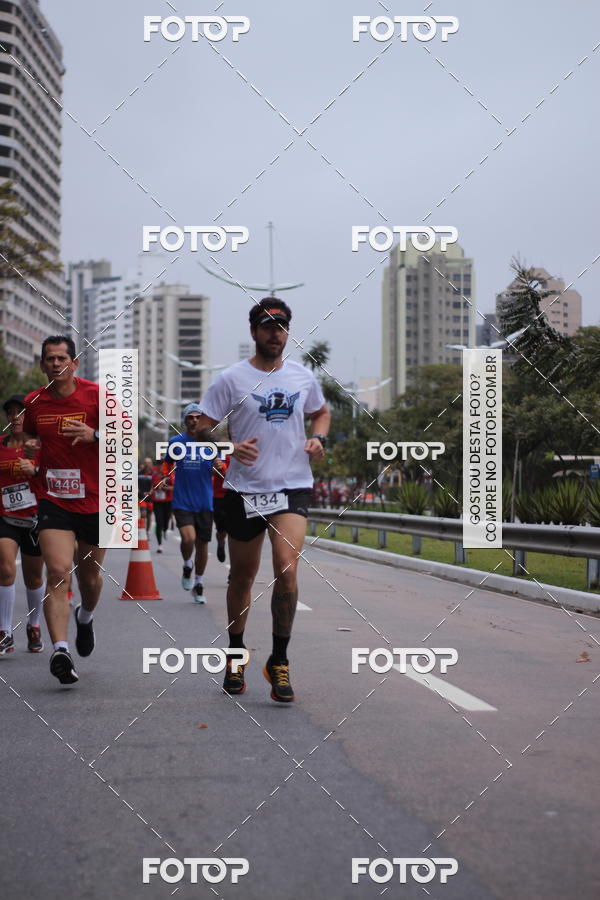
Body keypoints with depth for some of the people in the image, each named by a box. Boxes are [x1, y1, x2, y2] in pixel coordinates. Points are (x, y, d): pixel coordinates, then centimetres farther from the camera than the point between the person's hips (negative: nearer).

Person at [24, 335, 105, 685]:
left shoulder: (97, 395, -6)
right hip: (53, 500, 1)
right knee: (59, 571, -17)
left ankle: (86, 618, 47)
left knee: (89, 574, 14)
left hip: (95, 500, -1)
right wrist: (30, 448, 0)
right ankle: (60, 650, -22)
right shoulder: (33, 402, 5)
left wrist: (95, 435, -23)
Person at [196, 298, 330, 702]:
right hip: (245, 489, -1)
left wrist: (318, 437, 5)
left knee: (287, 567, -18)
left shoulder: (303, 376, 8)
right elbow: (200, 430, -1)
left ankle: (279, 661, -4)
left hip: (293, 486, 1)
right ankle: (236, 654, 31)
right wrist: (231, 447, -20)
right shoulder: (231, 379, -2)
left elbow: (321, 412, 26)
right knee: (242, 575, 11)